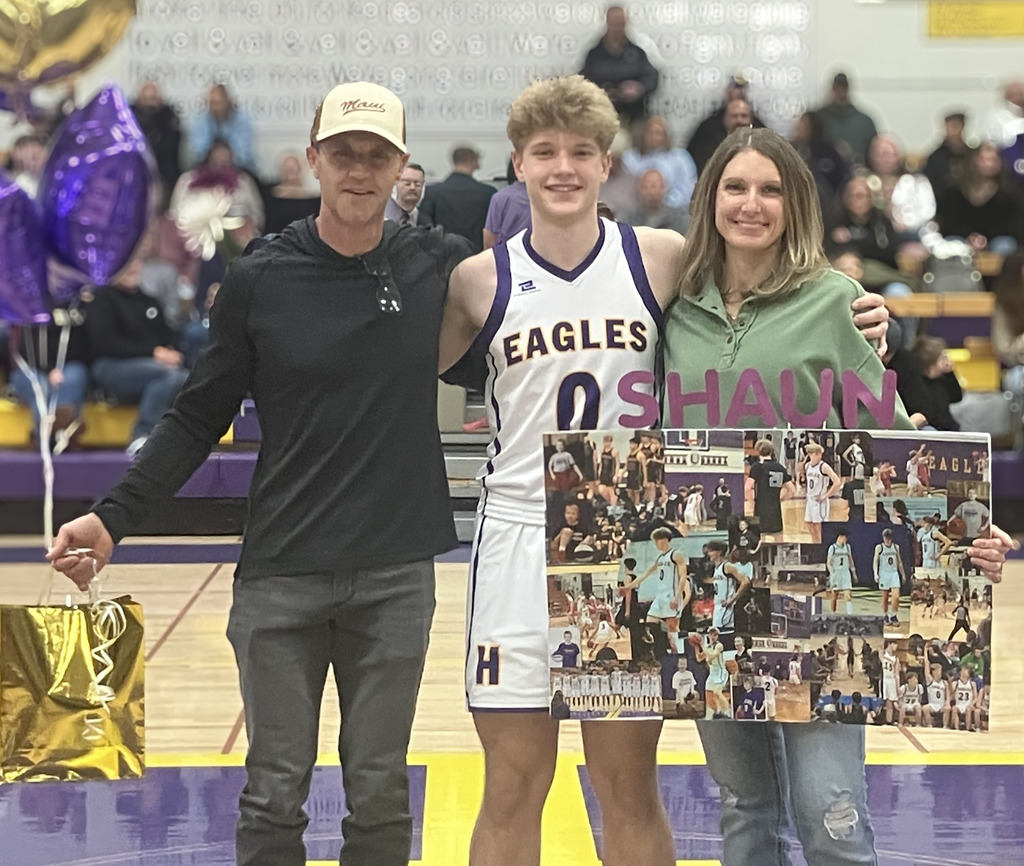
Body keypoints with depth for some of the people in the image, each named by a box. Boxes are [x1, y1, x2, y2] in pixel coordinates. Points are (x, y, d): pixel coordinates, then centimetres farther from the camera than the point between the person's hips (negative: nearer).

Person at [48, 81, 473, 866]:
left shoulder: (441, 269, 1)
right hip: (281, 577, 0)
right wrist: (112, 519, -5)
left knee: (379, 795, 7)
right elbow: (200, 419, 2)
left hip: (396, 575, 1)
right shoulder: (259, 281, -1)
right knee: (274, 795, 4)